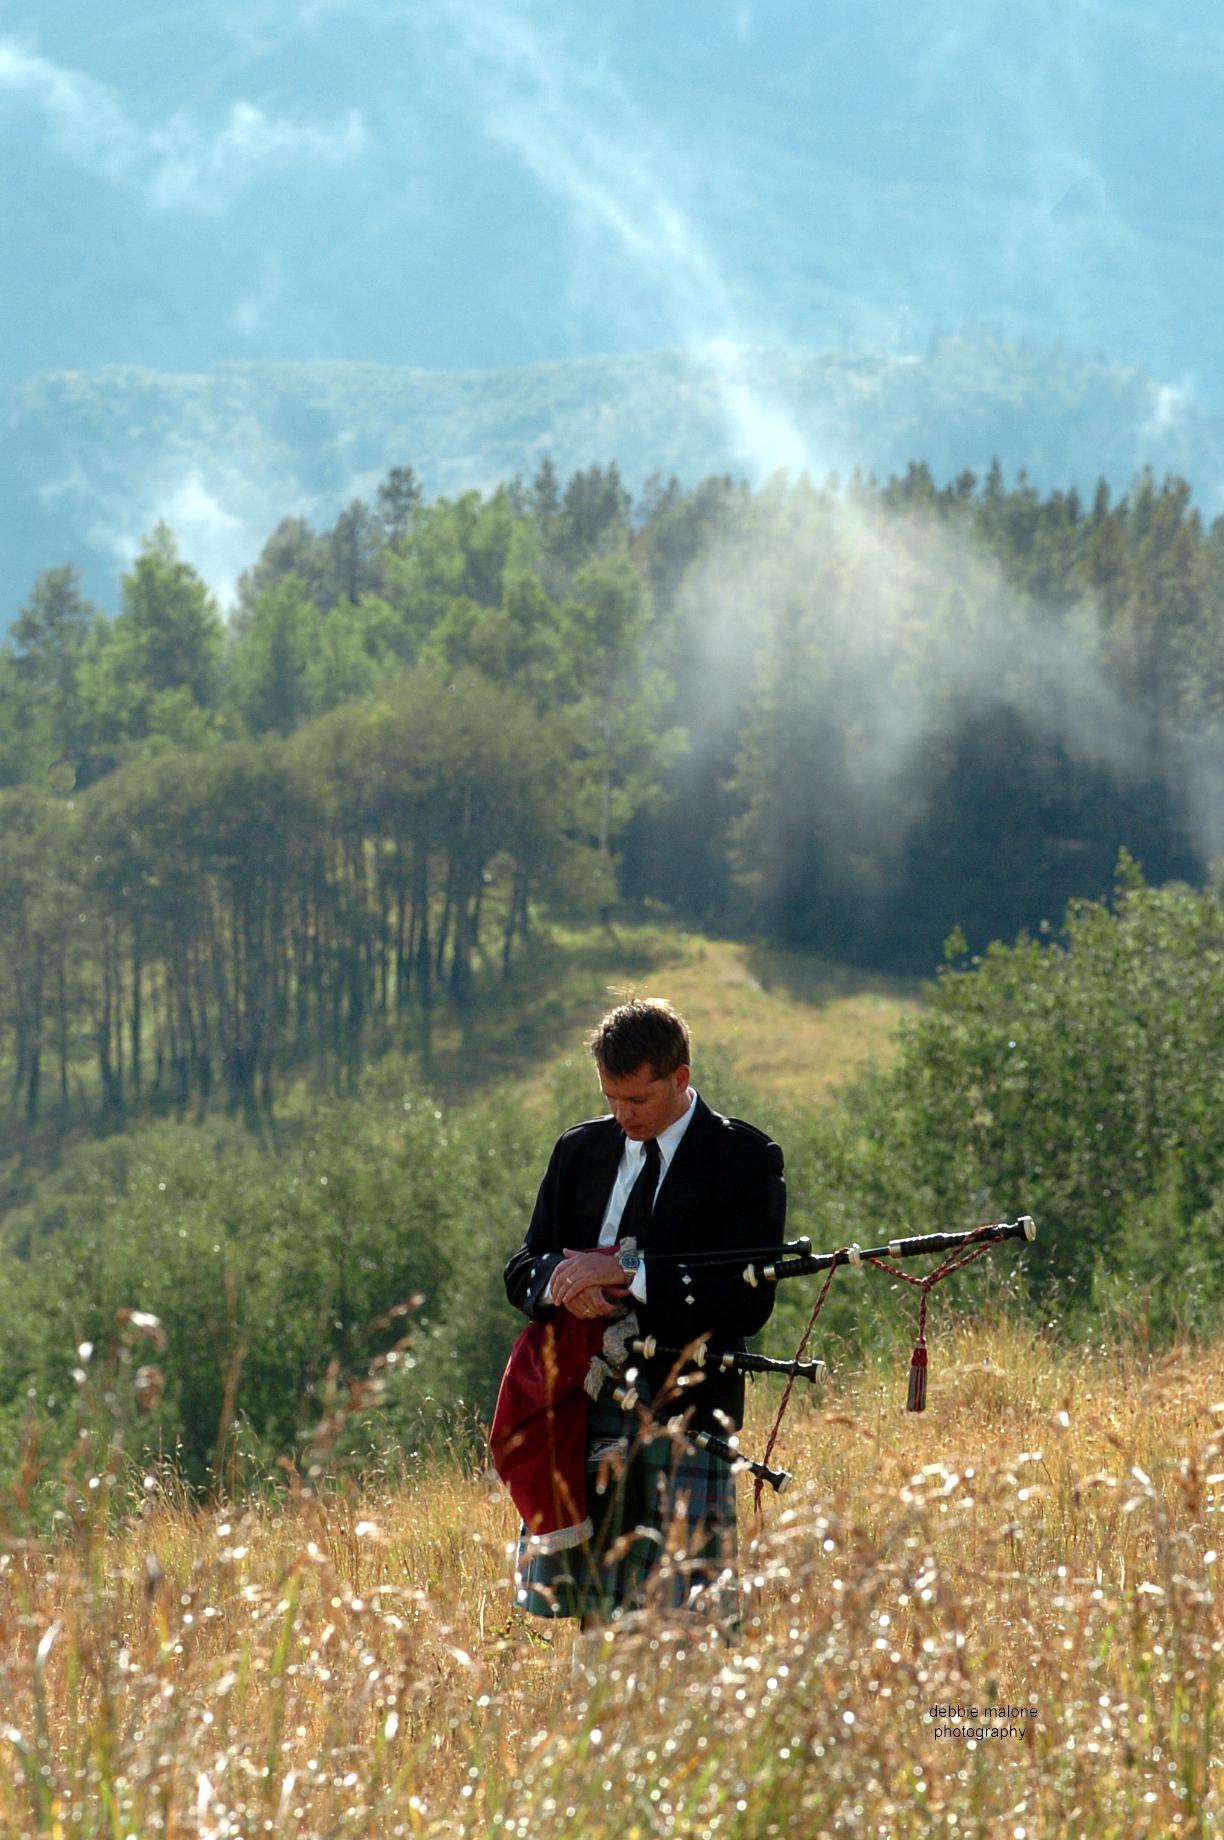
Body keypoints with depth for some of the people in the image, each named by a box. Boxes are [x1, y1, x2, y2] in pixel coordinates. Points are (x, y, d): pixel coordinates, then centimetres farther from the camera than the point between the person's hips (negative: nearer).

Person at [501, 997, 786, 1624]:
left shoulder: (745, 1160, -1)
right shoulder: (579, 1151, 15)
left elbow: (747, 1302, -11)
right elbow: (522, 1272, 15)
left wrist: (627, 1274, -17)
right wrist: (560, 1282, -10)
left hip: (683, 1419, -5)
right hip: (575, 1413, 5)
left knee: (683, 1616, -8)